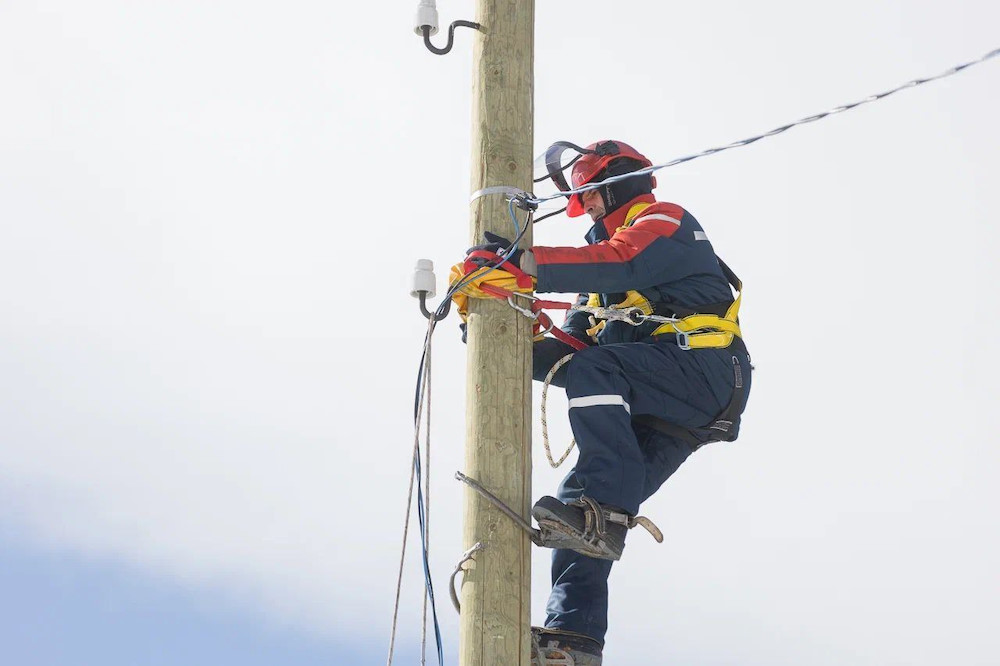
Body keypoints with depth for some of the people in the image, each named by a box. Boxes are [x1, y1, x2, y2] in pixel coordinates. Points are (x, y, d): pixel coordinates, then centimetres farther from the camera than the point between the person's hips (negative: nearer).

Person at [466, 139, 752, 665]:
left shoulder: (664, 221, 5)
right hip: (660, 417, 9)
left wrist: (524, 260, -22)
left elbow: (620, 265, -17)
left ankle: (603, 508, -43)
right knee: (579, 503, -5)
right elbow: (571, 345, 22)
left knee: (593, 370, -31)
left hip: (704, 370, -9)